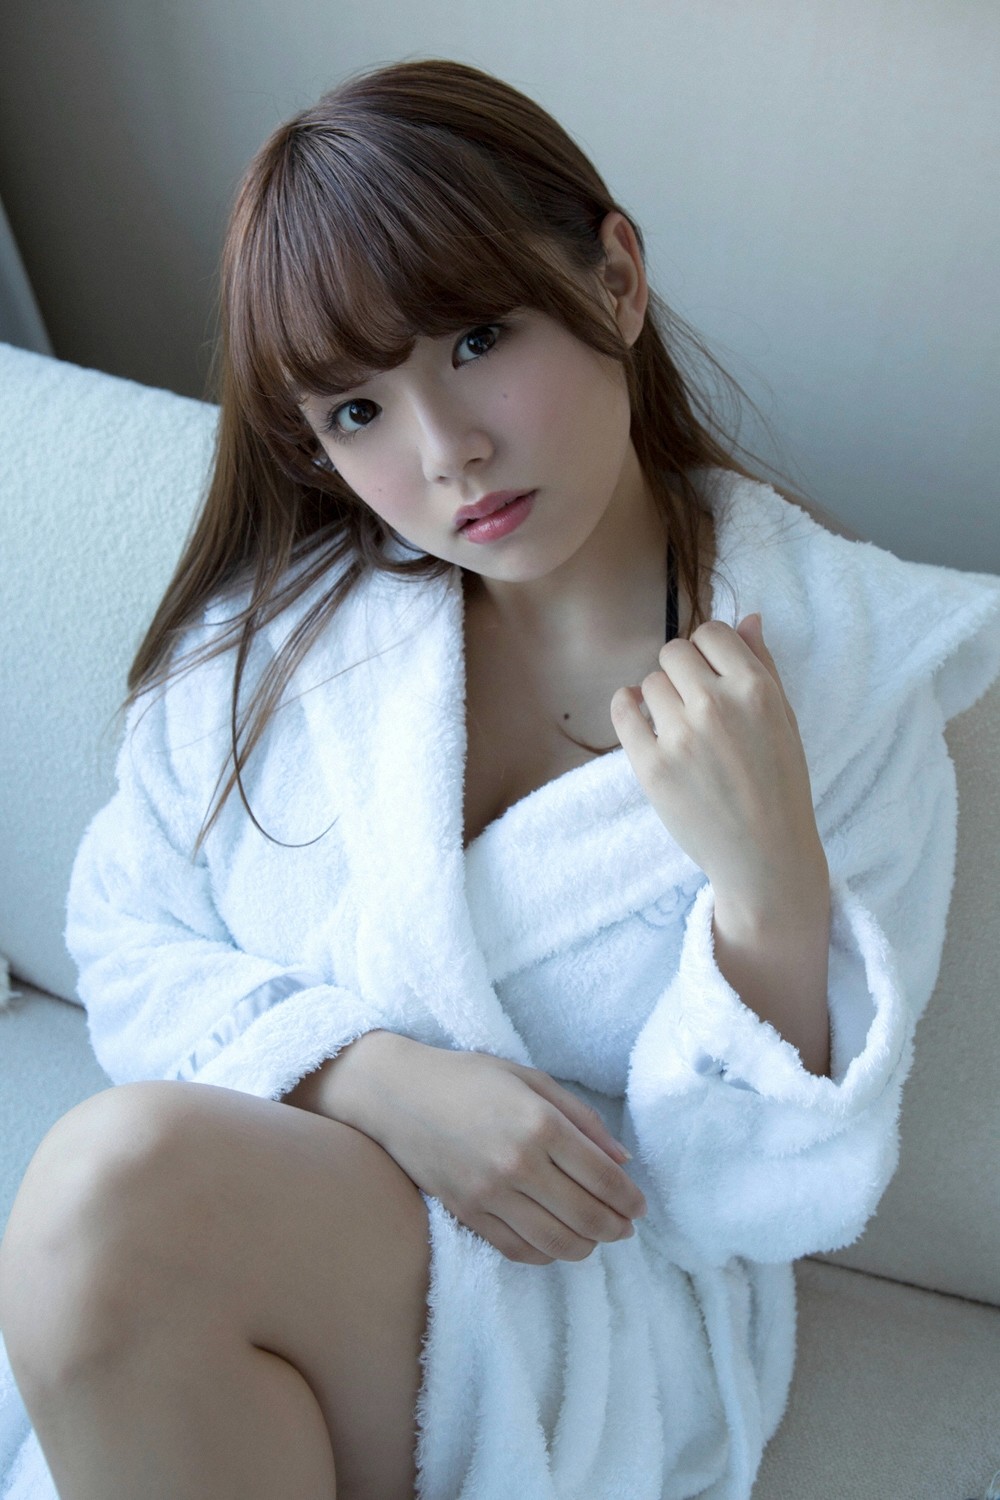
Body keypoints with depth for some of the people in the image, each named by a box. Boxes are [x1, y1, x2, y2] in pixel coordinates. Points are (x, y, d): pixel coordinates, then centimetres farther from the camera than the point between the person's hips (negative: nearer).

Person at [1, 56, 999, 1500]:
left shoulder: (842, 669, -11)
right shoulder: (280, 620, -2)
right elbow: (126, 939, 0)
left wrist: (770, 886, -28)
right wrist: (374, 1078, -18)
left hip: (609, 1331, -2)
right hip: (264, 1276, 3)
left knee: (126, 1176, -28)